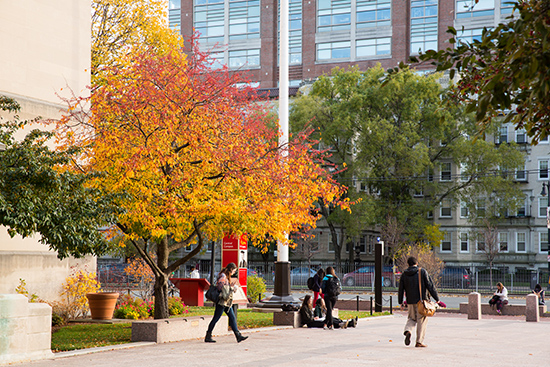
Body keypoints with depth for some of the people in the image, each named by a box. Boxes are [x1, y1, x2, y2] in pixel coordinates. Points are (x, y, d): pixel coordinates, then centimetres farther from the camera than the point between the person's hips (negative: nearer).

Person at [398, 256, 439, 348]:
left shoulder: (404, 274, 6)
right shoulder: (422, 272, -4)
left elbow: (401, 289, 10)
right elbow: (430, 286, -6)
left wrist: (400, 302, 21)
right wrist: (436, 298, -2)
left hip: (410, 301, 3)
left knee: (411, 318, 20)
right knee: (422, 321, 5)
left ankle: (407, 331, -9)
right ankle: (419, 341, 3)